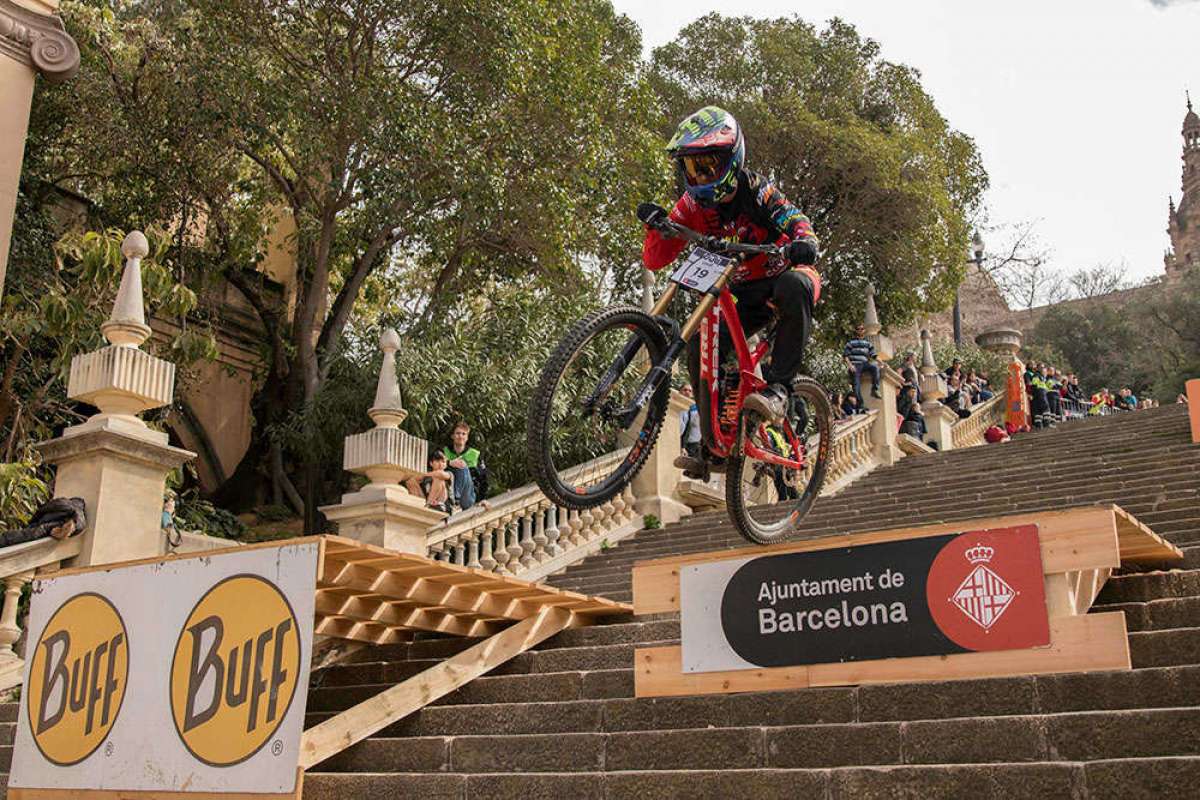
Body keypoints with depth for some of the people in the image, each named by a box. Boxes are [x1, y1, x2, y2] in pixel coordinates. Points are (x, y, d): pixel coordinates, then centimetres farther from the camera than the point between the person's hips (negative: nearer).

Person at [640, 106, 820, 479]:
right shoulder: (693, 205, -7)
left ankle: (778, 387, -34)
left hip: (783, 277, -4)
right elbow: (655, 260, -10)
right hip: (743, 294, 4)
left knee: (793, 286, -40)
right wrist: (656, 226, -31)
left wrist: (804, 241, -57)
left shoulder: (756, 189, -17)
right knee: (701, 343, -20)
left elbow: (795, 219, -33)